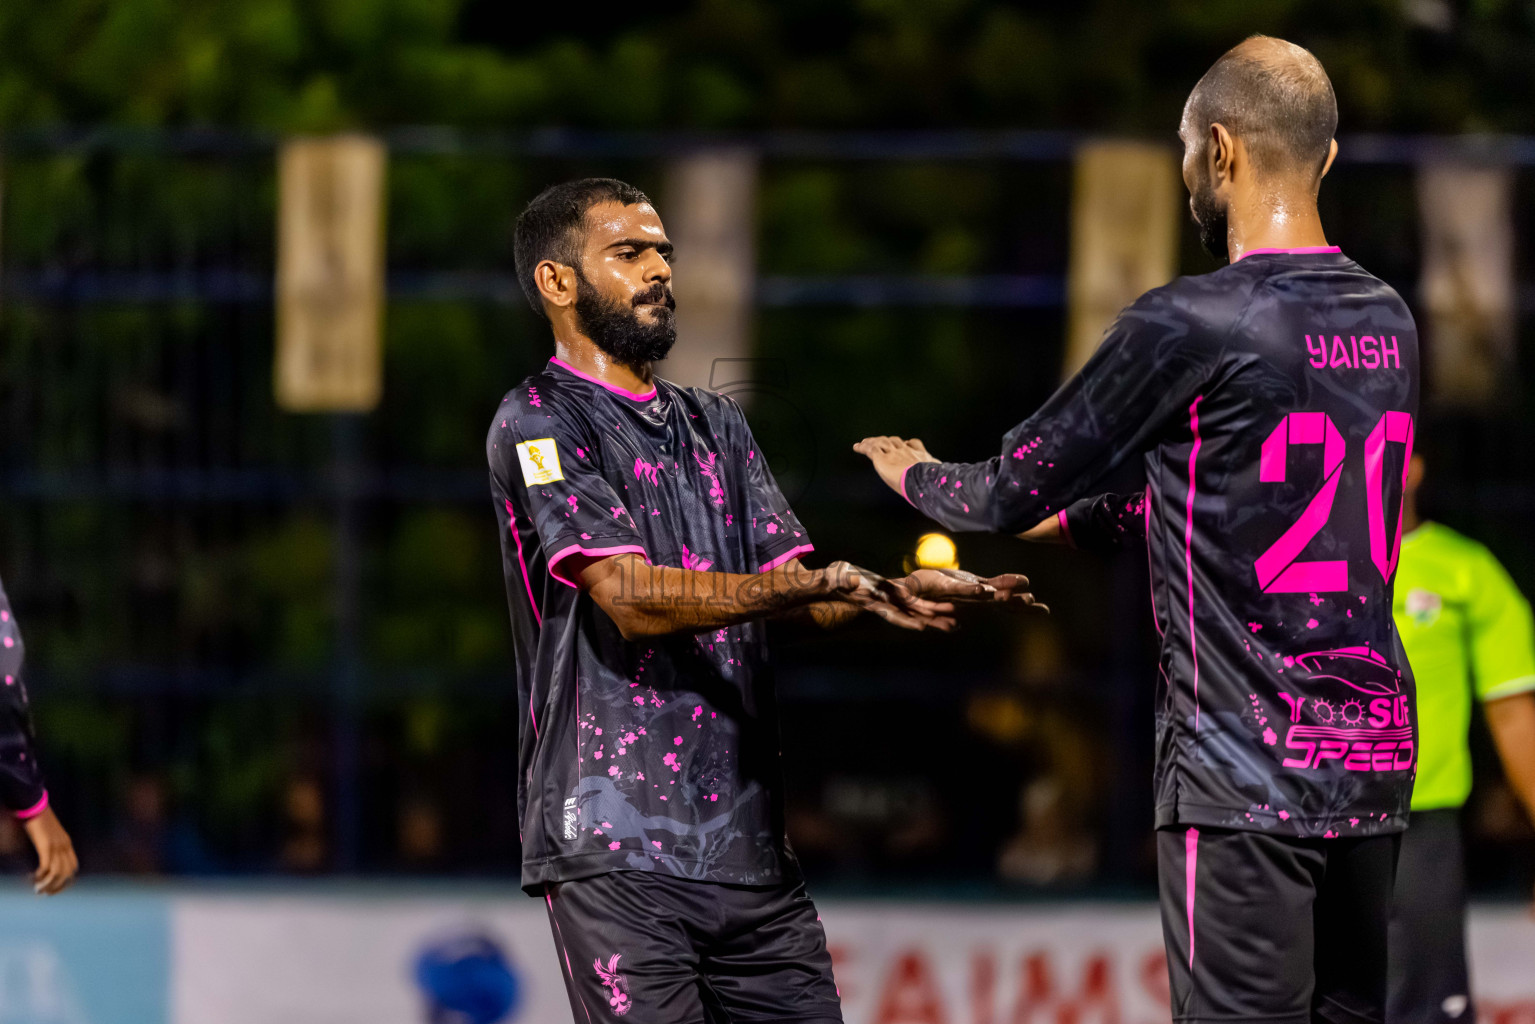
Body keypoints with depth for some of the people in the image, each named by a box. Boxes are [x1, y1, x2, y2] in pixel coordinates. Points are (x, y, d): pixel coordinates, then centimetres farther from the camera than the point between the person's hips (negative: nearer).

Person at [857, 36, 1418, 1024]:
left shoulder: (1189, 325, -11)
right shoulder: (1390, 323, 11)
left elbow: (1013, 494, -2)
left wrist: (913, 473, 19)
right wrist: (1086, 517, 36)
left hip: (1244, 775, -7)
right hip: (1374, 758, 7)